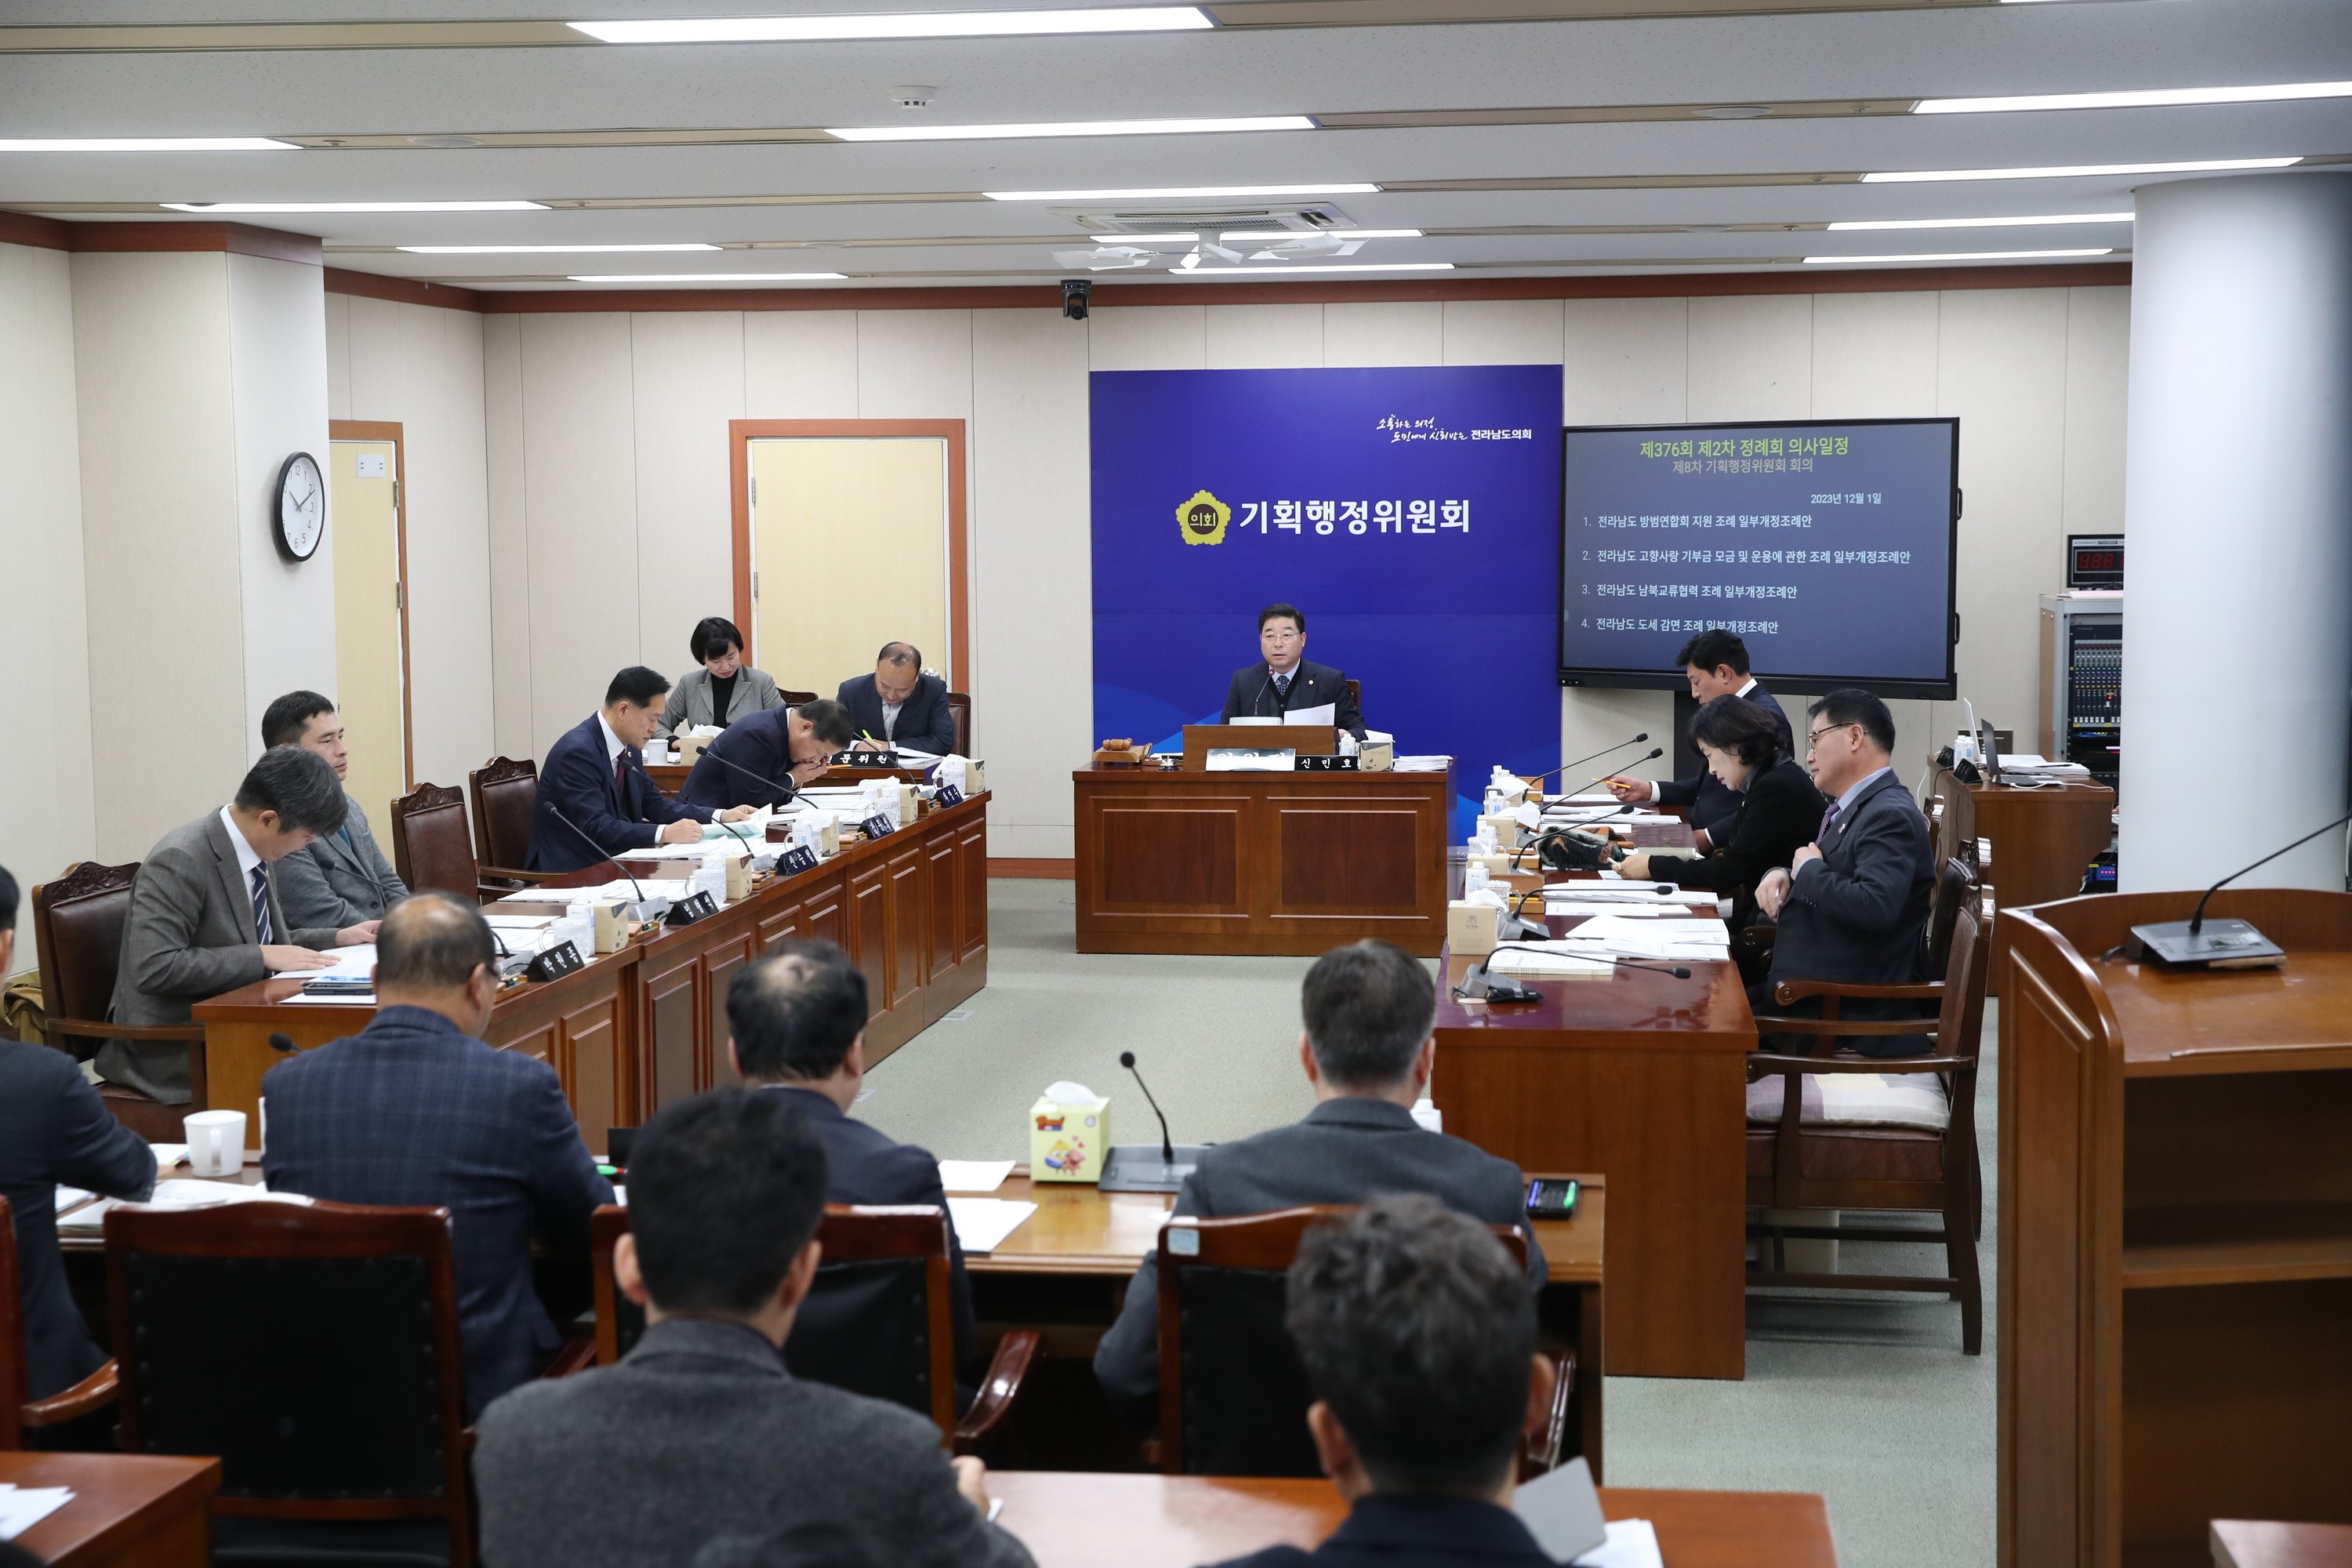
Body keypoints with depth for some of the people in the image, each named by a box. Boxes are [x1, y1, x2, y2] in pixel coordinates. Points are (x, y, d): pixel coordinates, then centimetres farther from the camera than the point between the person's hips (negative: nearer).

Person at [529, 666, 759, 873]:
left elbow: (654, 805, 16)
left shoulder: (629, 749, 7)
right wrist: (665, 833, -33)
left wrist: (721, 816, 5)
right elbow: (594, 827, -27)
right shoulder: (578, 751, -20)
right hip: (569, 869, -8)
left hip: (608, 861, 9)